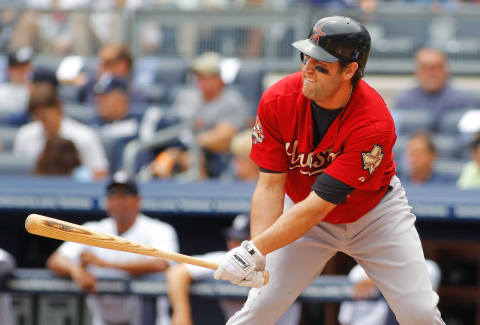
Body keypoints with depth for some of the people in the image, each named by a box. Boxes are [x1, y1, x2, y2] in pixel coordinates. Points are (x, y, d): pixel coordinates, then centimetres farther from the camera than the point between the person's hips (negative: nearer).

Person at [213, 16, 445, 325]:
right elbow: (270, 187, -21)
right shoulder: (277, 101, -23)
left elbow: (319, 204, -35)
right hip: (304, 212, 2)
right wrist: (255, 254, -36)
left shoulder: (375, 123, -34)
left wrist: (256, 250, -41)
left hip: (375, 212, -2)